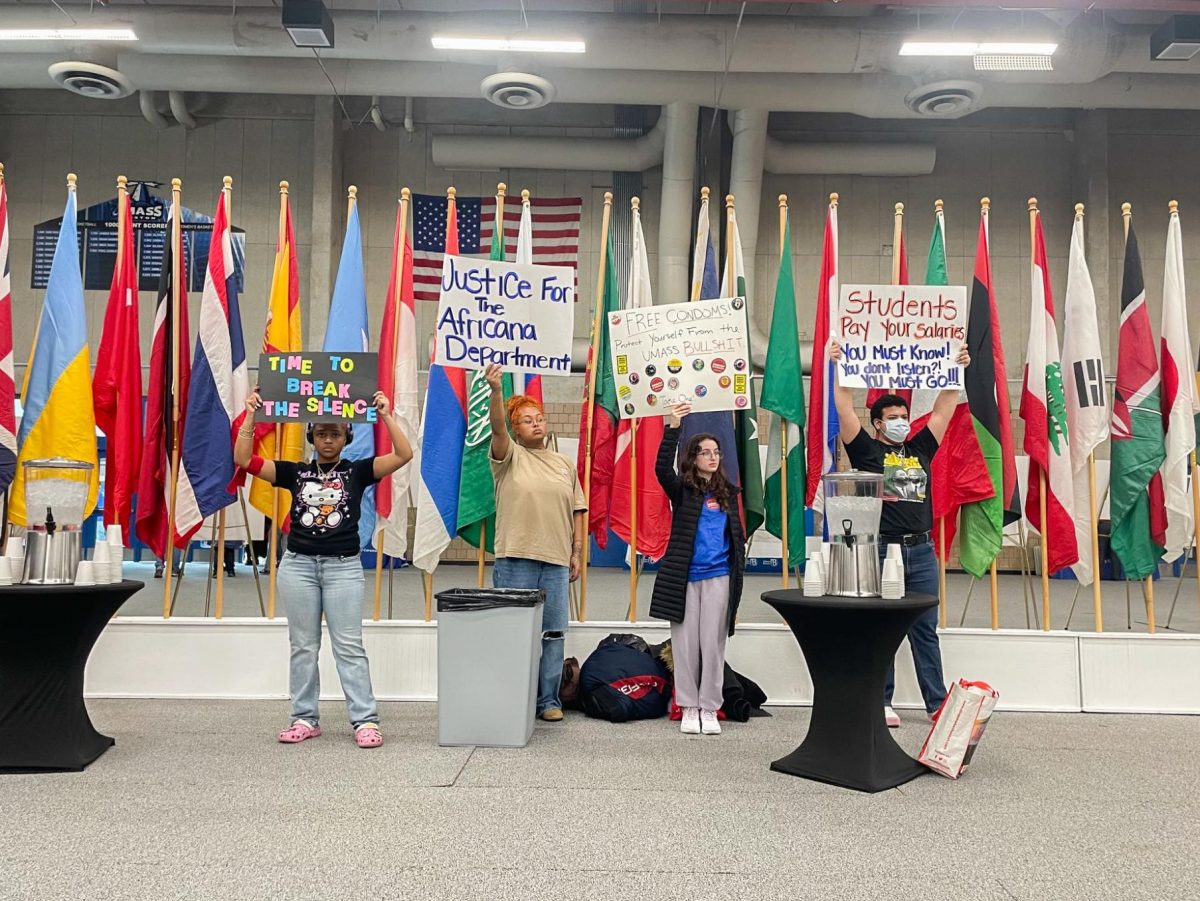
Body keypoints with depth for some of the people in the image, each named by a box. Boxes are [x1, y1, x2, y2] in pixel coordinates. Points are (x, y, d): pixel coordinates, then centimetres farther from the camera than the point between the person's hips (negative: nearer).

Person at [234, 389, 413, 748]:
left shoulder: (357, 471, 3)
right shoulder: (294, 472, 7)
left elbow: (403, 455, -9)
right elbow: (243, 459, 1)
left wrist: (386, 415, -16)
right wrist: (251, 415, -6)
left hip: (344, 566, -2)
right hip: (298, 564, 2)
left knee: (349, 646, -1)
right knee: (303, 646, 9)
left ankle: (365, 720, 2)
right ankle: (304, 719, 20)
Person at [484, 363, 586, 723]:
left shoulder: (565, 464, 15)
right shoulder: (509, 456, 3)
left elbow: (576, 511, 14)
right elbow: (496, 427, -16)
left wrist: (577, 552, 8)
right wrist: (496, 391, -32)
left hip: (556, 560, 3)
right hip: (515, 558, -3)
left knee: (553, 632, 6)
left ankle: (548, 700, 17)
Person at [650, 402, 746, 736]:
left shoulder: (727, 492, 12)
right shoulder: (682, 489, 3)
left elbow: (737, 535, 14)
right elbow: (662, 468, -18)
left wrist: (738, 575, 7)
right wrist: (673, 427, -25)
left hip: (718, 577, 2)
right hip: (685, 577, -2)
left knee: (713, 643, 5)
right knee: (685, 642, 4)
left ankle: (709, 708, 16)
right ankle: (689, 708, 16)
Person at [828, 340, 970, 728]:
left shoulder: (920, 449, 14)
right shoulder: (867, 450, 1)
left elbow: (943, 410, 14)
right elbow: (845, 409, -7)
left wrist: (957, 370, 11)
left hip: (922, 551, 4)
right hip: (880, 550, -4)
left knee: (925, 630, 10)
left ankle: (937, 703, 17)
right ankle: (881, 703, 13)